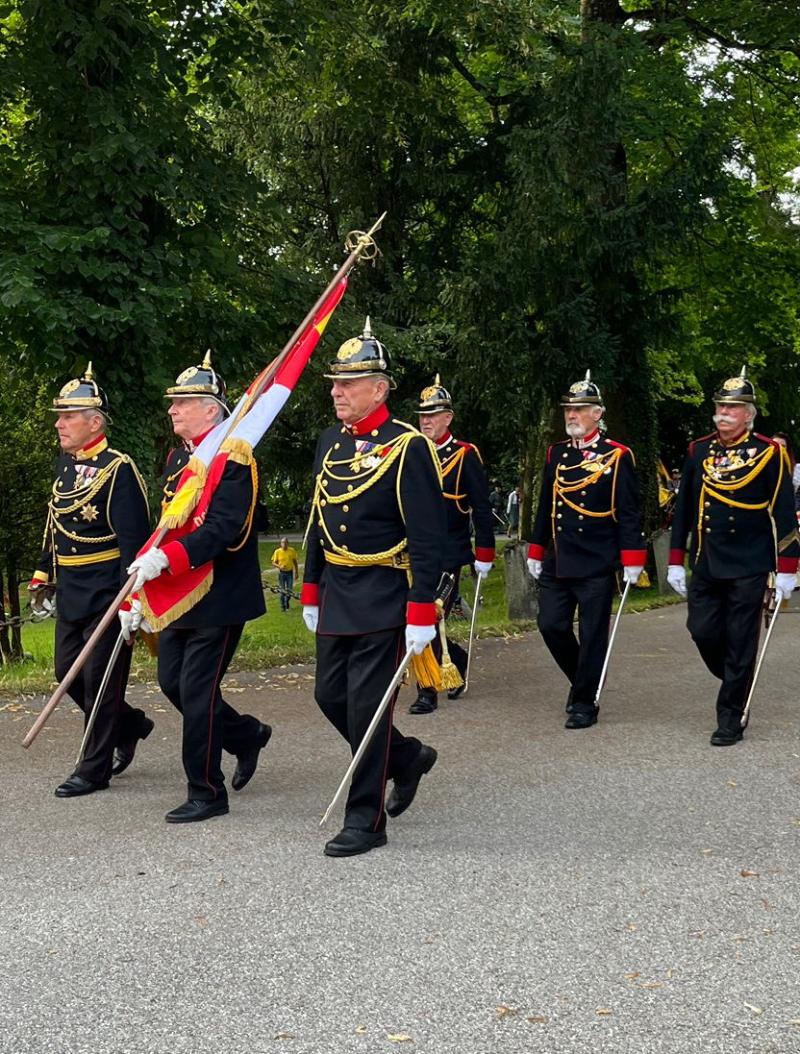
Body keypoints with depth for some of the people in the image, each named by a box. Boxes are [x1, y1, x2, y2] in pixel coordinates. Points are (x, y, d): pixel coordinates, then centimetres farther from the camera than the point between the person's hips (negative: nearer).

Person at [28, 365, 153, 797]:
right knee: (69, 674, 14)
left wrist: (131, 599, -23)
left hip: (105, 595, -9)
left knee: (100, 682, 0)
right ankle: (130, 725, 33)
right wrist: (43, 576, 18)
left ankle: (95, 769, 10)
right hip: (71, 595, 9)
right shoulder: (65, 465, 11)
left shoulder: (118, 470, -15)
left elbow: (133, 539, -19)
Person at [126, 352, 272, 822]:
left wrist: (165, 558, -35)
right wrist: (147, 589, 16)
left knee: (197, 690, -5)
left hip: (220, 598, -9)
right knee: (172, 682, 12)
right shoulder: (177, 458, 12)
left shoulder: (234, 460, -15)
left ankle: (207, 793, 7)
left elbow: (223, 530, -26)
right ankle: (248, 735, 33)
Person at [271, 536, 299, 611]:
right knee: (282, 591, 3)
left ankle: (287, 603, 27)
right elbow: (274, 563, -2)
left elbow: (295, 562, 9)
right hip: (281, 573, -1)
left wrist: (297, 572, 10)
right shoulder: (277, 552, -6)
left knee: (289, 590, 3)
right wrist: (279, 566, -21)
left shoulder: (292, 551, -2)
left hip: (290, 572, 1)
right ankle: (282, 606, 16)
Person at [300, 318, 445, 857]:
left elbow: (428, 539, -15)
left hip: (384, 599, -8)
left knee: (366, 705, -4)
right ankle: (408, 757, 34)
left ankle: (366, 820, 6)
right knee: (331, 696, 12)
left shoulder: (408, 447, -13)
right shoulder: (331, 442, 10)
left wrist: (421, 614, -19)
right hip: (337, 594, 8)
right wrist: (312, 592, 17)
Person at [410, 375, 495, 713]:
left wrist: (484, 555, -8)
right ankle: (459, 662, 30)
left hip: (448, 555, -5)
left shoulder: (465, 456, -3)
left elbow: (482, 509, -4)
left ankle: (427, 693, 1)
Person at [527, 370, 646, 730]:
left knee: (592, 633, 0)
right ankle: (583, 679, 25)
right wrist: (536, 552, 16)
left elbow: (629, 512, -6)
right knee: (551, 625, 3)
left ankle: (584, 702, 10)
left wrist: (632, 560, -10)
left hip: (597, 565, -5)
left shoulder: (617, 456, -5)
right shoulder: (556, 454, 10)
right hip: (558, 562, 5)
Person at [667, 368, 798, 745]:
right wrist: (676, 561, 10)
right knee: (702, 631, 3)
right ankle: (738, 684, 29)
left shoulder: (769, 452, -4)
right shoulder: (698, 451, 7)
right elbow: (684, 509, 12)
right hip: (705, 565, 4)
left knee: (739, 644, 0)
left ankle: (731, 720, 9)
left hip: (747, 568, -4)